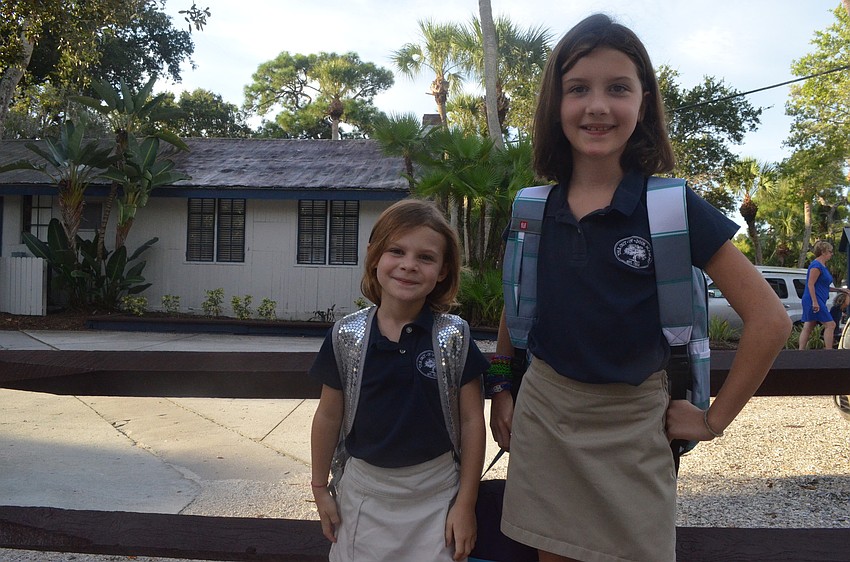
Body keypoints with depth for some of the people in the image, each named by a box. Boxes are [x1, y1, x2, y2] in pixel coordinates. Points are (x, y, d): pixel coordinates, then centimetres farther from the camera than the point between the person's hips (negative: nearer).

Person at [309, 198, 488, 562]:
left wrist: (465, 503, -5)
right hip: (363, 489, 1)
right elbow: (329, 415, 4)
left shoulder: (454, 337, -9)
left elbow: (471, 420, -5)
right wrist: (320, 488, 8)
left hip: (435, 491, -1)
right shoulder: (346, 336, -6)